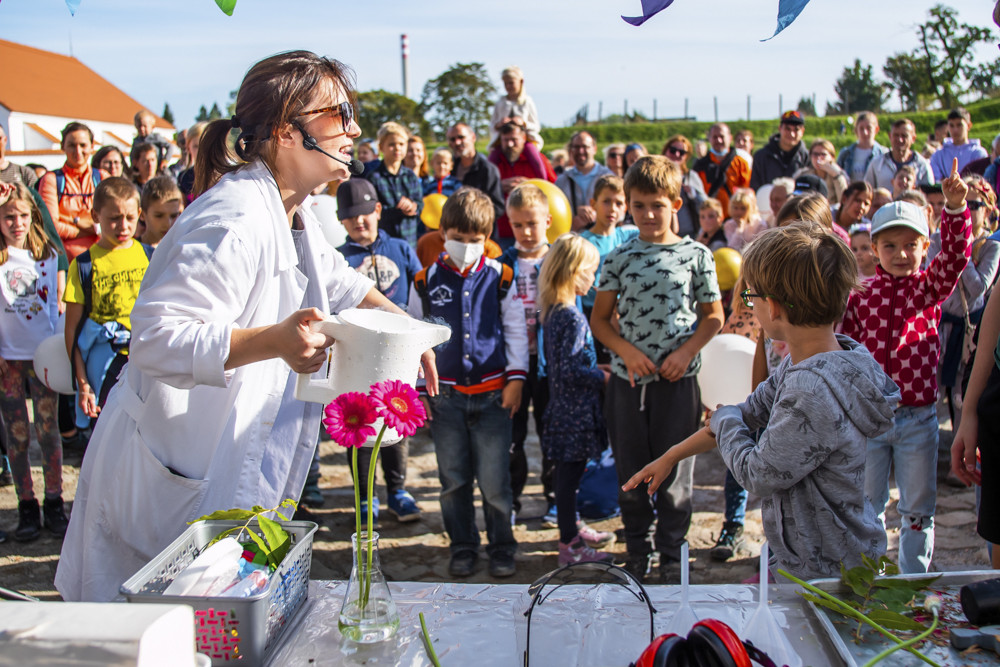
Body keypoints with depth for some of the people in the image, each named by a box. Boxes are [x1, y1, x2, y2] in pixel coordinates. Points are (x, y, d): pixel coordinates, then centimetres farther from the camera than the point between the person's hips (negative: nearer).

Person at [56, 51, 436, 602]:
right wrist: (275, 341, -40)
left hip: (234, 468, 9)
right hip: (172, 479, -9)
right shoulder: (236, 220, -25)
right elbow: (157, 337, -31)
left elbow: (338, 282, 28)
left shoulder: (292, 214, 9)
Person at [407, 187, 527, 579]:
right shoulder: (426, 280, 2)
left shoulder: (500, 278, 2)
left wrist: (515, 379, 1)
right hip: (445, 395, 1)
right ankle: (462, 547, 24)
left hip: (493, 394, -1)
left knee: (495, 479, 0)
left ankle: (501, 547, 17)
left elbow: (516, 330, 8)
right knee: (453, 479, 9)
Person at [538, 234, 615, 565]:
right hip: (575, 410, -9)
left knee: (567, 473, 18)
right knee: (569, 474, 0)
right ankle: (569, 545, 9)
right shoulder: (572, 317, -20)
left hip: (563, 407, 9)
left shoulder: (553, 310, 8)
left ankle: (571, 529, 32)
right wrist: (603, 376, -10)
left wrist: (595, 370, 12)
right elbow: (570, 369, -22)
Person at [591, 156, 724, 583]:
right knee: (630, 472, 10)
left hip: (677, 380, -1)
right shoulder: (620, 258, 3)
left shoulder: (696, 255, 0)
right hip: (627, 381, 2)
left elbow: (713, 316, 6)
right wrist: (628, 351, -10)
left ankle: (672, 557, 21)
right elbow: (600, 318, 6)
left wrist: (686, 351, -10)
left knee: (674, 474, 4)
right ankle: (637, 552, 27)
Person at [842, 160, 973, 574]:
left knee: (918, 509, 11)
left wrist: (955, 208, -30)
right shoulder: (860, 297, 1)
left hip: (918, 417, 0)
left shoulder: (931, 288, 0)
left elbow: (956, 255, -17)